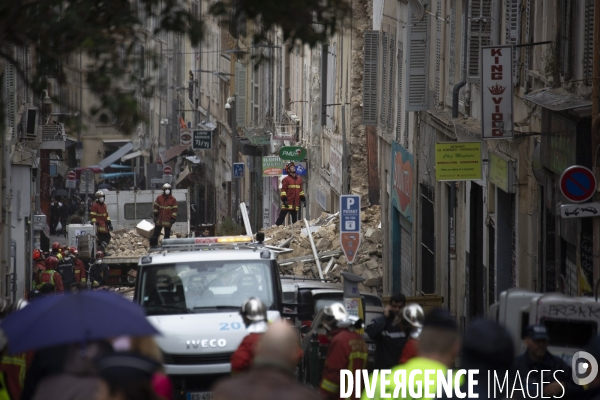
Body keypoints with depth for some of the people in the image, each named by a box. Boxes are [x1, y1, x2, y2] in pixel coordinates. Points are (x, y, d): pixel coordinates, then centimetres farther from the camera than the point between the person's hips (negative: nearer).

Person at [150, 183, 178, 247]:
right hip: (159, 219, 1)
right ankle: (153, 244, 10)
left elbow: (174, 210, 1)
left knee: (167, 234, 3)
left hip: (168, 220, -1)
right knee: (156, 232, 4)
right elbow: (156, 207, 9)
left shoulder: (173, 200, 1)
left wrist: (173, 218, -4)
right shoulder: (159, 198, 4)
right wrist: (155, 215, 4)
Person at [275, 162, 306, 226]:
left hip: (295, 203, 6)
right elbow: (283, 190, -8)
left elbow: (300, 190, 23)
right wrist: (284, 200, -16)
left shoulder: (299, 179, 16)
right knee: (281, 217, -9)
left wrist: (303, 199, 17)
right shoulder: (286, 179, -3)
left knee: (294, 218, 9)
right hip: (288, 203, -6)